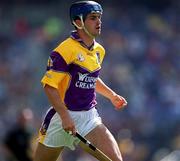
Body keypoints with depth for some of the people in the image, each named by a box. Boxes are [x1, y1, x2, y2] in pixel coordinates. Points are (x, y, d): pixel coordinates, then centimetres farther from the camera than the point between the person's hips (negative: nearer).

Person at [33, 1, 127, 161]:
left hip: (90, 117, 5)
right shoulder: (66, 49, -15)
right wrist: (65, 117, -23)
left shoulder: (99, 51, 9)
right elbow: (49, 85, -18)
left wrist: (112, 95, 15)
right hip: (62, 115, -5)